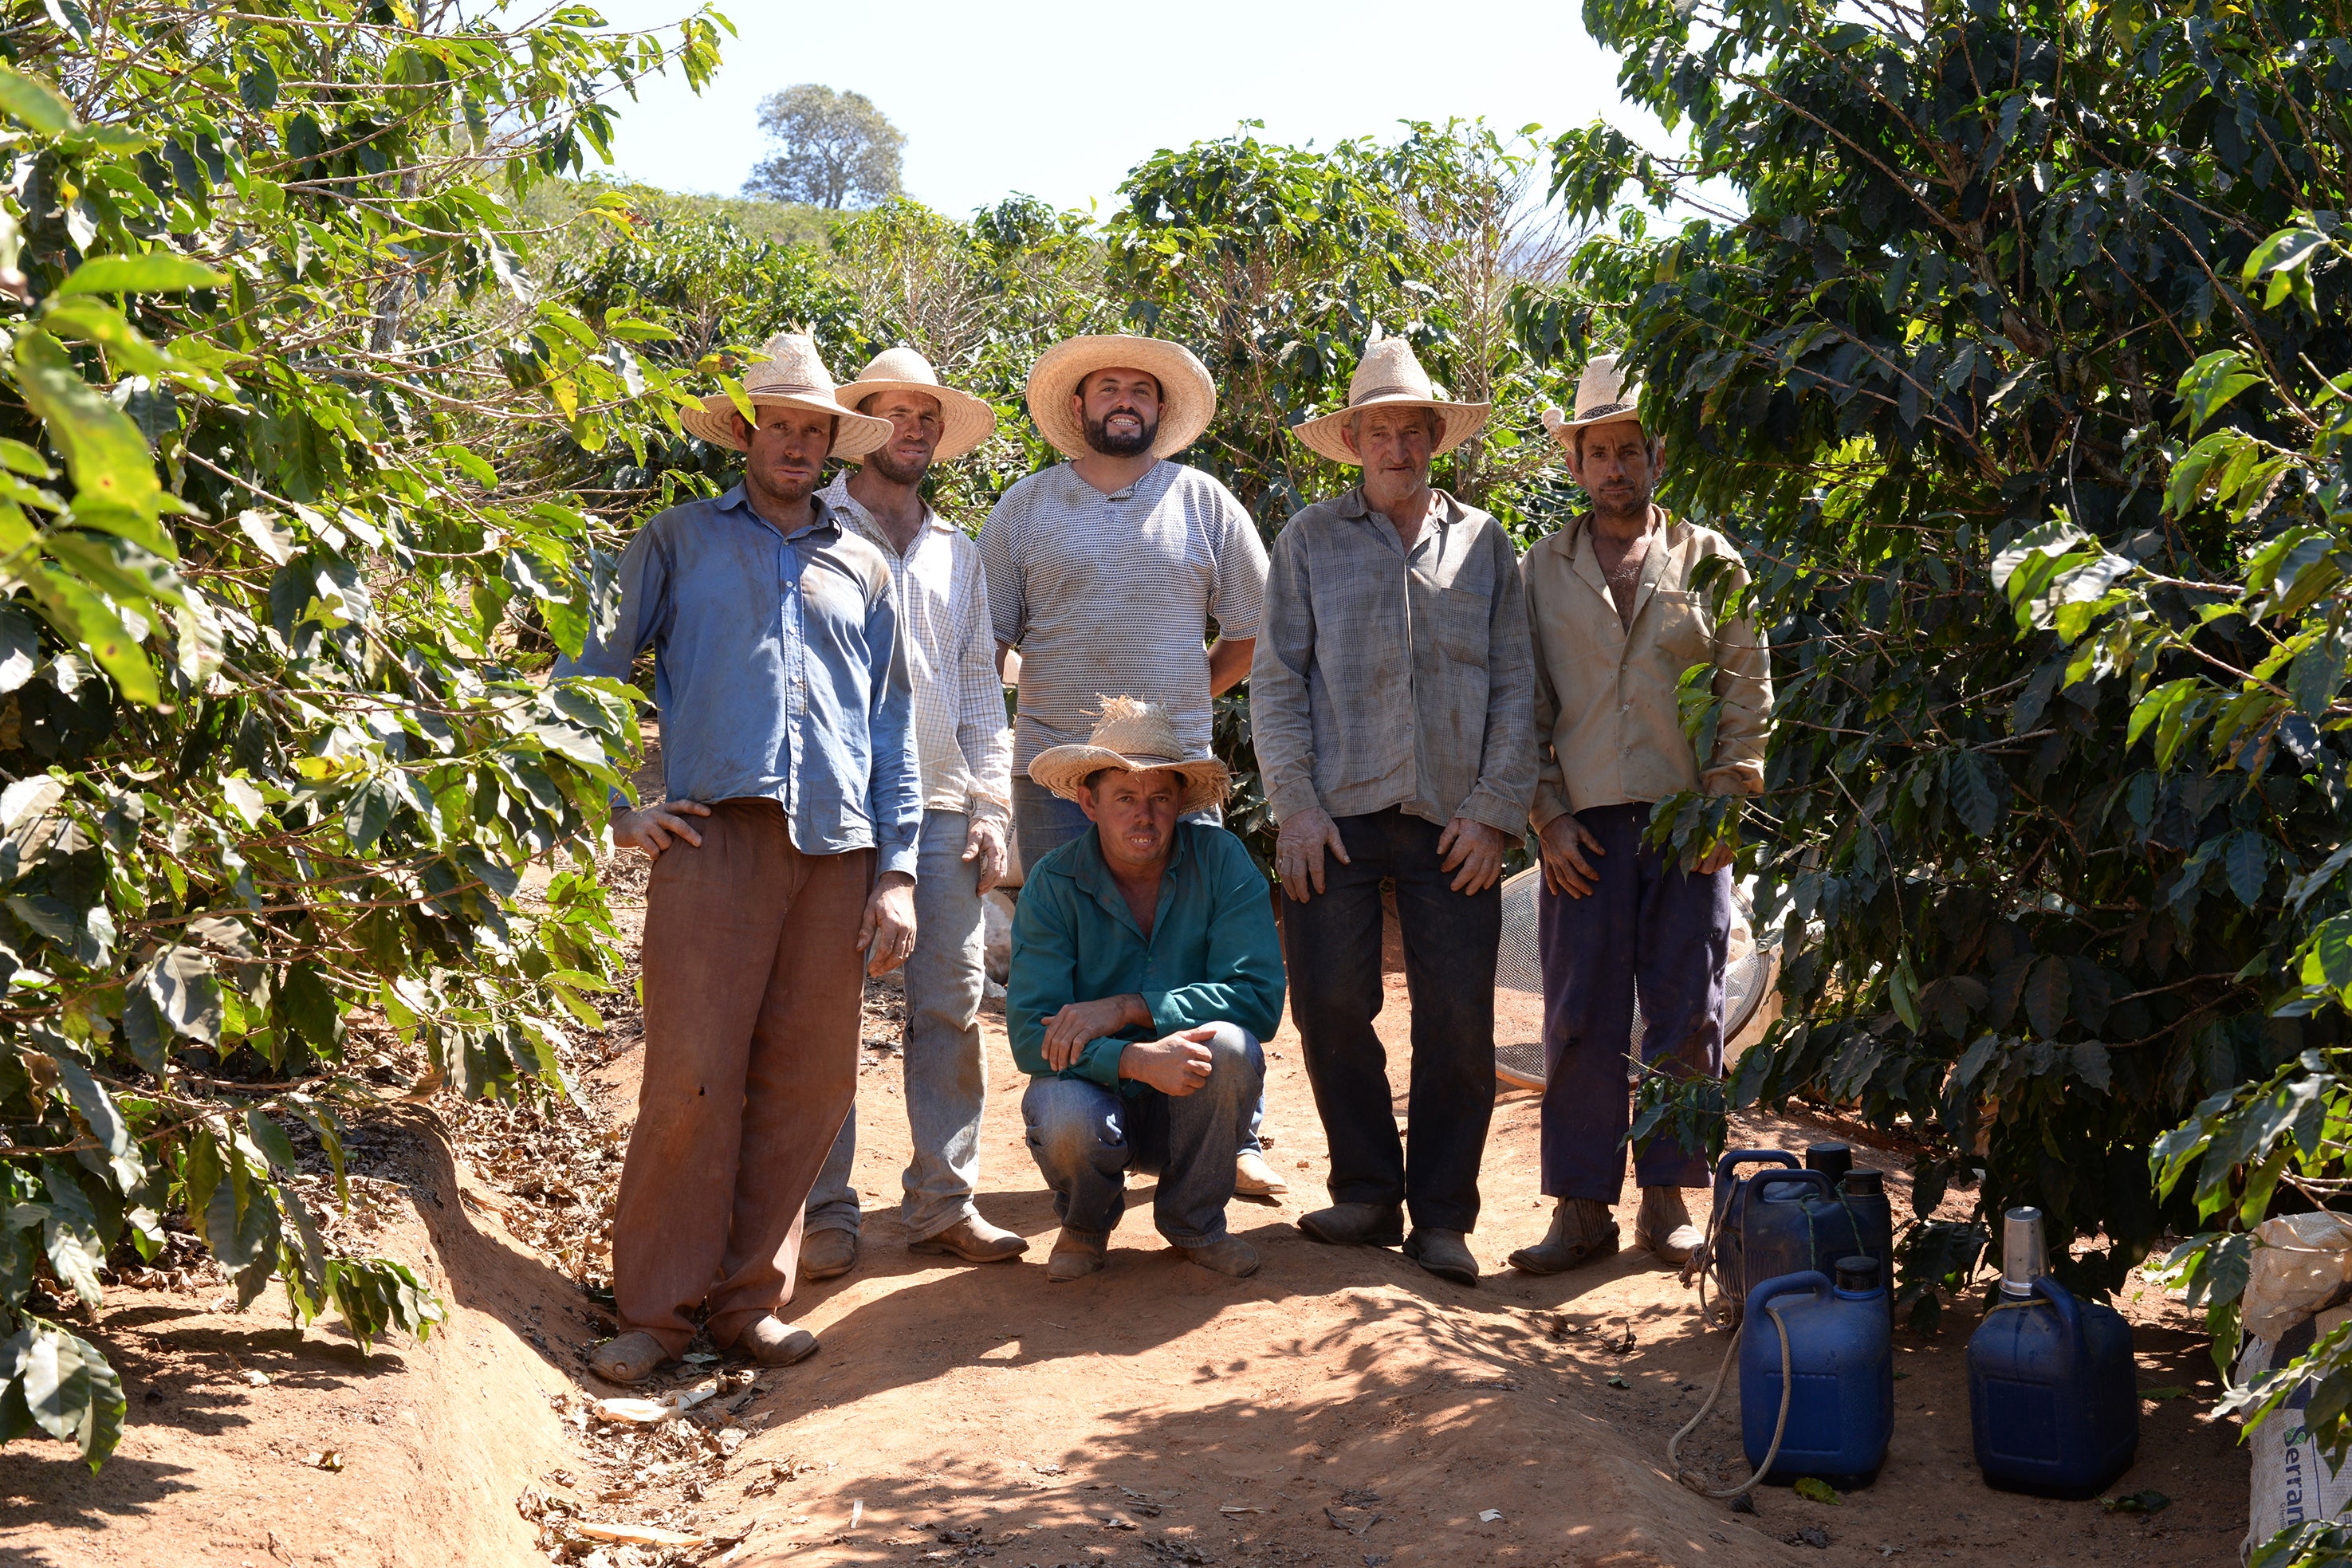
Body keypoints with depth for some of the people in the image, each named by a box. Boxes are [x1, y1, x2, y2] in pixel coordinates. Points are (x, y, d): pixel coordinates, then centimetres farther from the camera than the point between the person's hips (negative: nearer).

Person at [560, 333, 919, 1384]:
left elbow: (891, 727, 19)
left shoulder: (862, 569, 23)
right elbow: (586, 672, 14)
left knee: (805, 1083, 2)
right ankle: (655, 1308, 4)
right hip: (715, 832, -3)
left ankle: (747, 1297, 15)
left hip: (836, 850, 3)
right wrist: (614, 806, 3)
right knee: (693, 1079, -8)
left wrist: (896, 869, 9)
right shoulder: (680, 541, 16)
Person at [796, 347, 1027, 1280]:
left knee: (951, 1008, 3)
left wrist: (990, 806, 11)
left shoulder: (957, 553, 20)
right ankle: (825, 1213, 5)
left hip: (942, 811, 5)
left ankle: (942, 1201, 12)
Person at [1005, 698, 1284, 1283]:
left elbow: (1259, 996, -21)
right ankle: (1086, 1222, 4)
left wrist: (1125, 1009, -27)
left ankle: (1193, 1220, -3)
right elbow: (1031, 1036, -20)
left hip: (1190, 1104, 1)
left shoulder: (1220, 859, -11)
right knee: (1066, 1122, -35)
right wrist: (1135, 1059, -37)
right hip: (1094, 1090, -1)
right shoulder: (1054, 883, -13)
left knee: (1228, 1043, -30)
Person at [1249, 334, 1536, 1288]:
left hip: (1453, 822, 1)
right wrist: (1295, 805, -5)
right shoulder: (1310, 539, 10)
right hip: (1336, 816, 0)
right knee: (1332, 1007, -1)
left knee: (1459, 1021, -1)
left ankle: (1441, 1215, 11)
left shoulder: (1483, 544, 13)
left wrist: (1495, 811, -1)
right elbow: (1275, 679, 5)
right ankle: (1368, 1194, 16)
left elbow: (1514, 688, 9)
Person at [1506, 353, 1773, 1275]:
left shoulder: (1709, 560, 9)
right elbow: (1524, 704, 9)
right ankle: (1582, 1207, 7)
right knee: (1580, 1020, -1)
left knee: (1686, 1017, 2)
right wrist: (1548, 816, 0)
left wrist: (1725, 804, -3)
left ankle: (1668, 1199, 13)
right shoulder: (1542, 569, 11)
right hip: (1586, 826, 0)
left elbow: (1748, 691, 7)